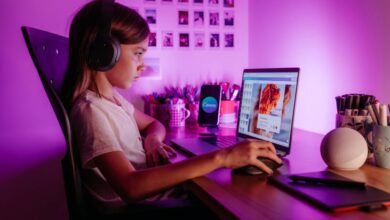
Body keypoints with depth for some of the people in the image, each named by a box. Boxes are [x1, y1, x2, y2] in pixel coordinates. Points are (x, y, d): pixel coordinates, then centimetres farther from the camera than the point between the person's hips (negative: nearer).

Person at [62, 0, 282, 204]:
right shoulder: (90, 110, -22)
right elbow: (131, 188, -36)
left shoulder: (112, 96, 6)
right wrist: (221, 157, -38)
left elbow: (154, 125, 20)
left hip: (155, 192, 8)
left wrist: (152, 139, -5)